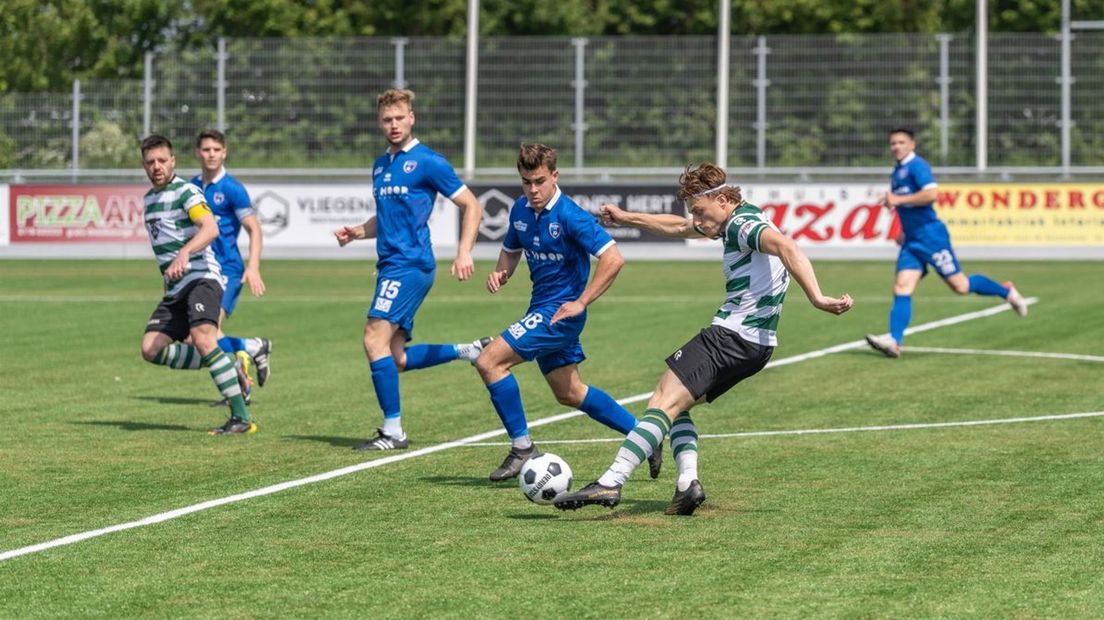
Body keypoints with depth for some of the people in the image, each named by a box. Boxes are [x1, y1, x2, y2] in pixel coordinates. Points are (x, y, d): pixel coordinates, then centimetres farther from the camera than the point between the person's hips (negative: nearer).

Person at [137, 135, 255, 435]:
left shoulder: (186, 192, -9)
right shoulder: (149, 199, 18)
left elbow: (211, 228, -27)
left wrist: (184, 253, -42)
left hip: (201, 278, -9)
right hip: (175, 288, 9)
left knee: (202, 338, -29)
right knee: (151, 348, -5)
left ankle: (242, 418, -30)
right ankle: (230, 364, 4)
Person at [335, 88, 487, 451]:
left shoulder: (427, 162, -7)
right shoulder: (380, 166, 16)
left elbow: (472, 206, -7)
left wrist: (464, 253, -19)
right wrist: (358, 232, 8)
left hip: (409, 265, -9)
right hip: (391, 266, 9)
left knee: (375, 340, -15)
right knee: (396, 358, 6)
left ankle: (393, 432, -11)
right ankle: (470, 352, 20)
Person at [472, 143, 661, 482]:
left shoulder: (570, 216, -20)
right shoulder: (520, 210, 4)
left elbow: (613, 259, -25)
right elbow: (510, 250, 22)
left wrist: (581, 303, -24)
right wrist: (501, 273, -1)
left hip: (559, 312, -9)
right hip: (541, 310, 9)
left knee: (489, 362, -16)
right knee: (570, 394, 18)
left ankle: (522, 448, -8)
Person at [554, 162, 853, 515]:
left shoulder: (744, 225, -14)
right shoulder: (733, 223, 18)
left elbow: (786, 247, -33)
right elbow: (679, 228, 35)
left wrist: (816, 298, -44)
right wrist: (626, 218, 39)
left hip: (730, 337, -10)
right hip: (755, 344, 10)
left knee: (665, 403, -13)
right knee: (672, 404, 15)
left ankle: (610, 484, -20)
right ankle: (688, 481, -3)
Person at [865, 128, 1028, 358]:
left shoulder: (917, 165, -10)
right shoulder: (897, 172, 18)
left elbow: (931, 194, -25)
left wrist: (898, 200, -22)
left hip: (930, 235, -8)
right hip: (911, 241, 8)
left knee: (960, 286, -3)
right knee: (901, 289, -8)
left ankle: (1006, 292, 18)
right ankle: (893, 341, -19)